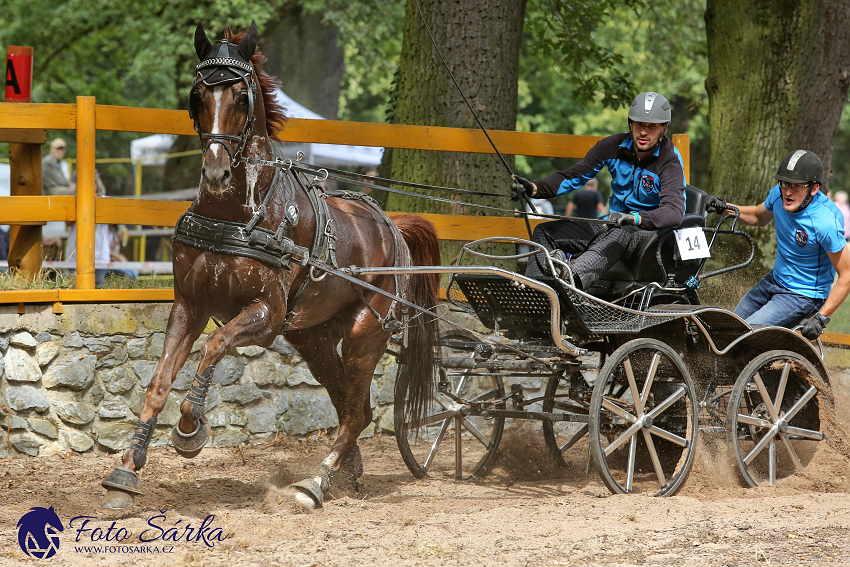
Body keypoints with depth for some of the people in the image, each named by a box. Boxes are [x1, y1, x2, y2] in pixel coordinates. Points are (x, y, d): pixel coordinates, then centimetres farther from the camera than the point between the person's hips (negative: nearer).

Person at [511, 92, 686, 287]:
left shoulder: (670, 160, -16)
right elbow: (574, 176, -1)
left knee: (622, 235, -43)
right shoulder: (613, 146, -1)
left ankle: (573, 274, -71)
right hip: (613, 224, 7)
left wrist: (634, 218, -48)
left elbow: (674, 212, -30)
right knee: (545, 232, -4)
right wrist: (534, 188, -20)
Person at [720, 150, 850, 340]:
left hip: (803, 296, -8)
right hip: (775, 280, 8)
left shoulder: (825, 222, -31)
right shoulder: (779, 194, -10)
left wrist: (821, 317, -28)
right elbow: (759, 217, 15)